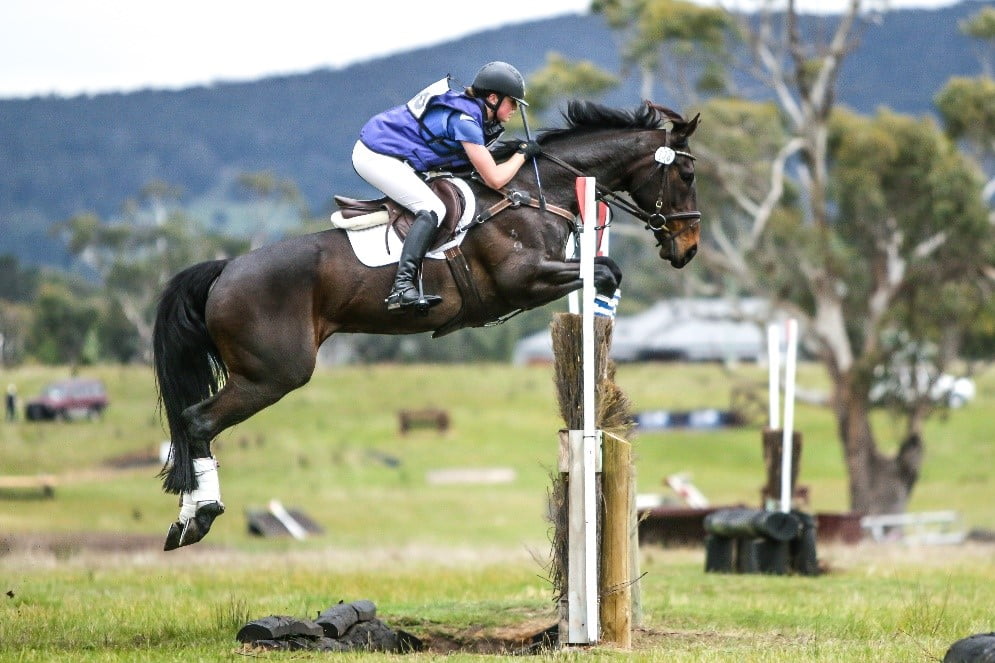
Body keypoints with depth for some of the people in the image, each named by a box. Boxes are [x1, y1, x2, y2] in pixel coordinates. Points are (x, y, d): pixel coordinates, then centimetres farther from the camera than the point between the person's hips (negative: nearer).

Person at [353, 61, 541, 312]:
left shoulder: (467, 107, 10)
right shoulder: (464, 120, -19)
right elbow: (494, 179, -19)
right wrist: (522, 154, -4)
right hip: (378, 157, -11)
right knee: (433, 210, -21)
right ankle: (402, 287, -33)